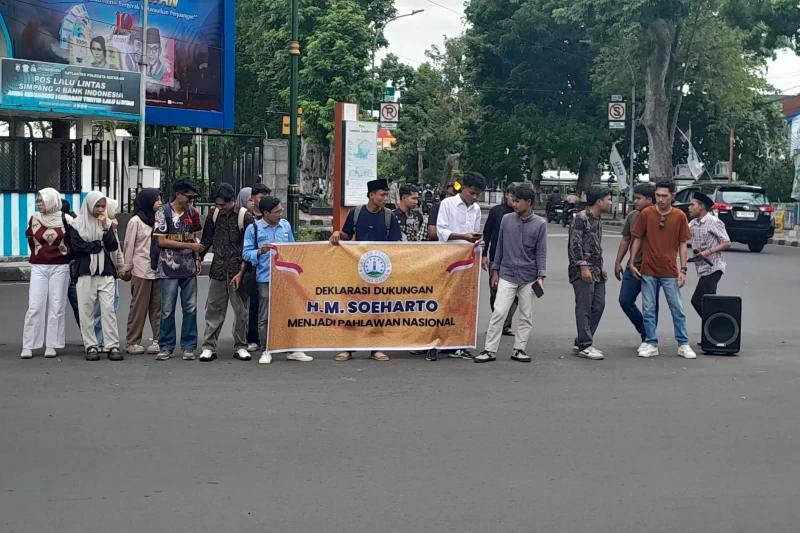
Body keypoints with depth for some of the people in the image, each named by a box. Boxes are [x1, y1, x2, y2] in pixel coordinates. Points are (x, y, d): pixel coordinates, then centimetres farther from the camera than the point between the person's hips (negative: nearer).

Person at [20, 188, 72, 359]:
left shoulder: (65, 219, -4)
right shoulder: (34, 219, 3)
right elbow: (30, 239, 16)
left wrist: (70, 257, 9)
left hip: (60, 267, -1)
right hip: (38, 267, 1)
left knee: (56, 306, 0)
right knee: (34, 306, -4)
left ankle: (51, 345, 5)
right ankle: (28, 346, -1)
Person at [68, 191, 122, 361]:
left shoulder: (107, 222, 10)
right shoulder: (78, 224, 3)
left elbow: (113, 247, 0)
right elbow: (77, 246, -9)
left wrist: (106, 228, -11)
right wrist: (100, 244, -3)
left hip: (106, 272, 1)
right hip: (86, 272, -1)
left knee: (108, 309, -5)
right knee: (87, 310, 1)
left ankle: (113, 346, -5)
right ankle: (91, 346, 6)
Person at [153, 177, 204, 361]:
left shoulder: (192, 212, 7)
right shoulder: (163, 212, -7)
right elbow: (161, 241, -12)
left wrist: (197, 258, 3)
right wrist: (190, 246, -12)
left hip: (189, 268, 4)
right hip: (169, 269, -4)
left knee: (190, 308, 3)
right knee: (167, 309, 2)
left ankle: (188, 346, 11)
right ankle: (166, 346, 12)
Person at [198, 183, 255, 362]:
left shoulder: (245, 217, -8)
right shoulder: (213, 214, 4)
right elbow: (207, 240, 15)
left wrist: (241, 272, -11)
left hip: (238, 270, -3)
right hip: (218, 269, 3)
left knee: (241, 310, 5)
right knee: (213, 308, 4)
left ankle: (240, 347, 15)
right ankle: (209, 347, 9)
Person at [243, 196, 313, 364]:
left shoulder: (286, 225, 9)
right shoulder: (254, 229, -3)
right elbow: (247, 253, -4)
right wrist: (260, 251, -21)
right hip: (266, 279, -4)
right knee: (265, 317, 3)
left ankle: (293, 350, 17)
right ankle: (266, 351, 14)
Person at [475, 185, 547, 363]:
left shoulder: (540, 224, -2)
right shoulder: (507, 219, 1)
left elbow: (541, 252, -2)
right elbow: (500, 246, 9)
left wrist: (540, 276, -9)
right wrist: (495, 270, 10)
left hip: (528, 278, 0)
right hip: (507, 275, 0)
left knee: (526, 316, 7)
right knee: (498, 313, -5)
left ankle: (519, 350, 17)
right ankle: (490, 350, 0)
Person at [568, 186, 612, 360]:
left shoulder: (598, 220, 16)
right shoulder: (582, 218, -11)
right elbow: (575, 244, -16)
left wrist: (601, 266, 18)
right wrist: (583, 267, -19)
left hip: (596, 271, 9)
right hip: (582, 270, -9)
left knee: (598, 306, 9)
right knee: (584, 308, -6)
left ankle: (581, 343, 17)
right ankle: (584, 346, 0)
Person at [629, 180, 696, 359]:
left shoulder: (680, 216, -2)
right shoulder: (646, 214, -2)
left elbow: (682, 244, 2)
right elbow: (637, 239, 4)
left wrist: (683, 269, -3)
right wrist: (631, 263, -1)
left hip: (670, 271, 0)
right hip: (648, 271, 0)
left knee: (677, 309, 6)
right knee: (649, 310, 5)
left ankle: (683, 344, 15)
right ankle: (651, 344, 14)